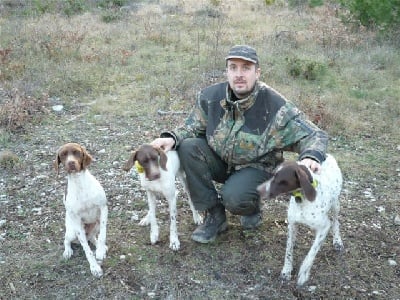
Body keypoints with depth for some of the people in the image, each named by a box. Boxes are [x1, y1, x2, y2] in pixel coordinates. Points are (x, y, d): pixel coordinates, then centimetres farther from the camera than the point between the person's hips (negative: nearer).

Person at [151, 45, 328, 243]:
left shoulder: (275, 105, -22)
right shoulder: (211, 96, -12)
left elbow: (314, 135, -19)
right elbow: (193, 126, 2)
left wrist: (311, 156, -43)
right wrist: (172, 138, -21)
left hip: (255, 167, -4)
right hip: (219, 160, 5)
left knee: (233, 198, -34)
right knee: (188, 148, -23)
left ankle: (252, 208, 9)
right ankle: (214, 216, -8)